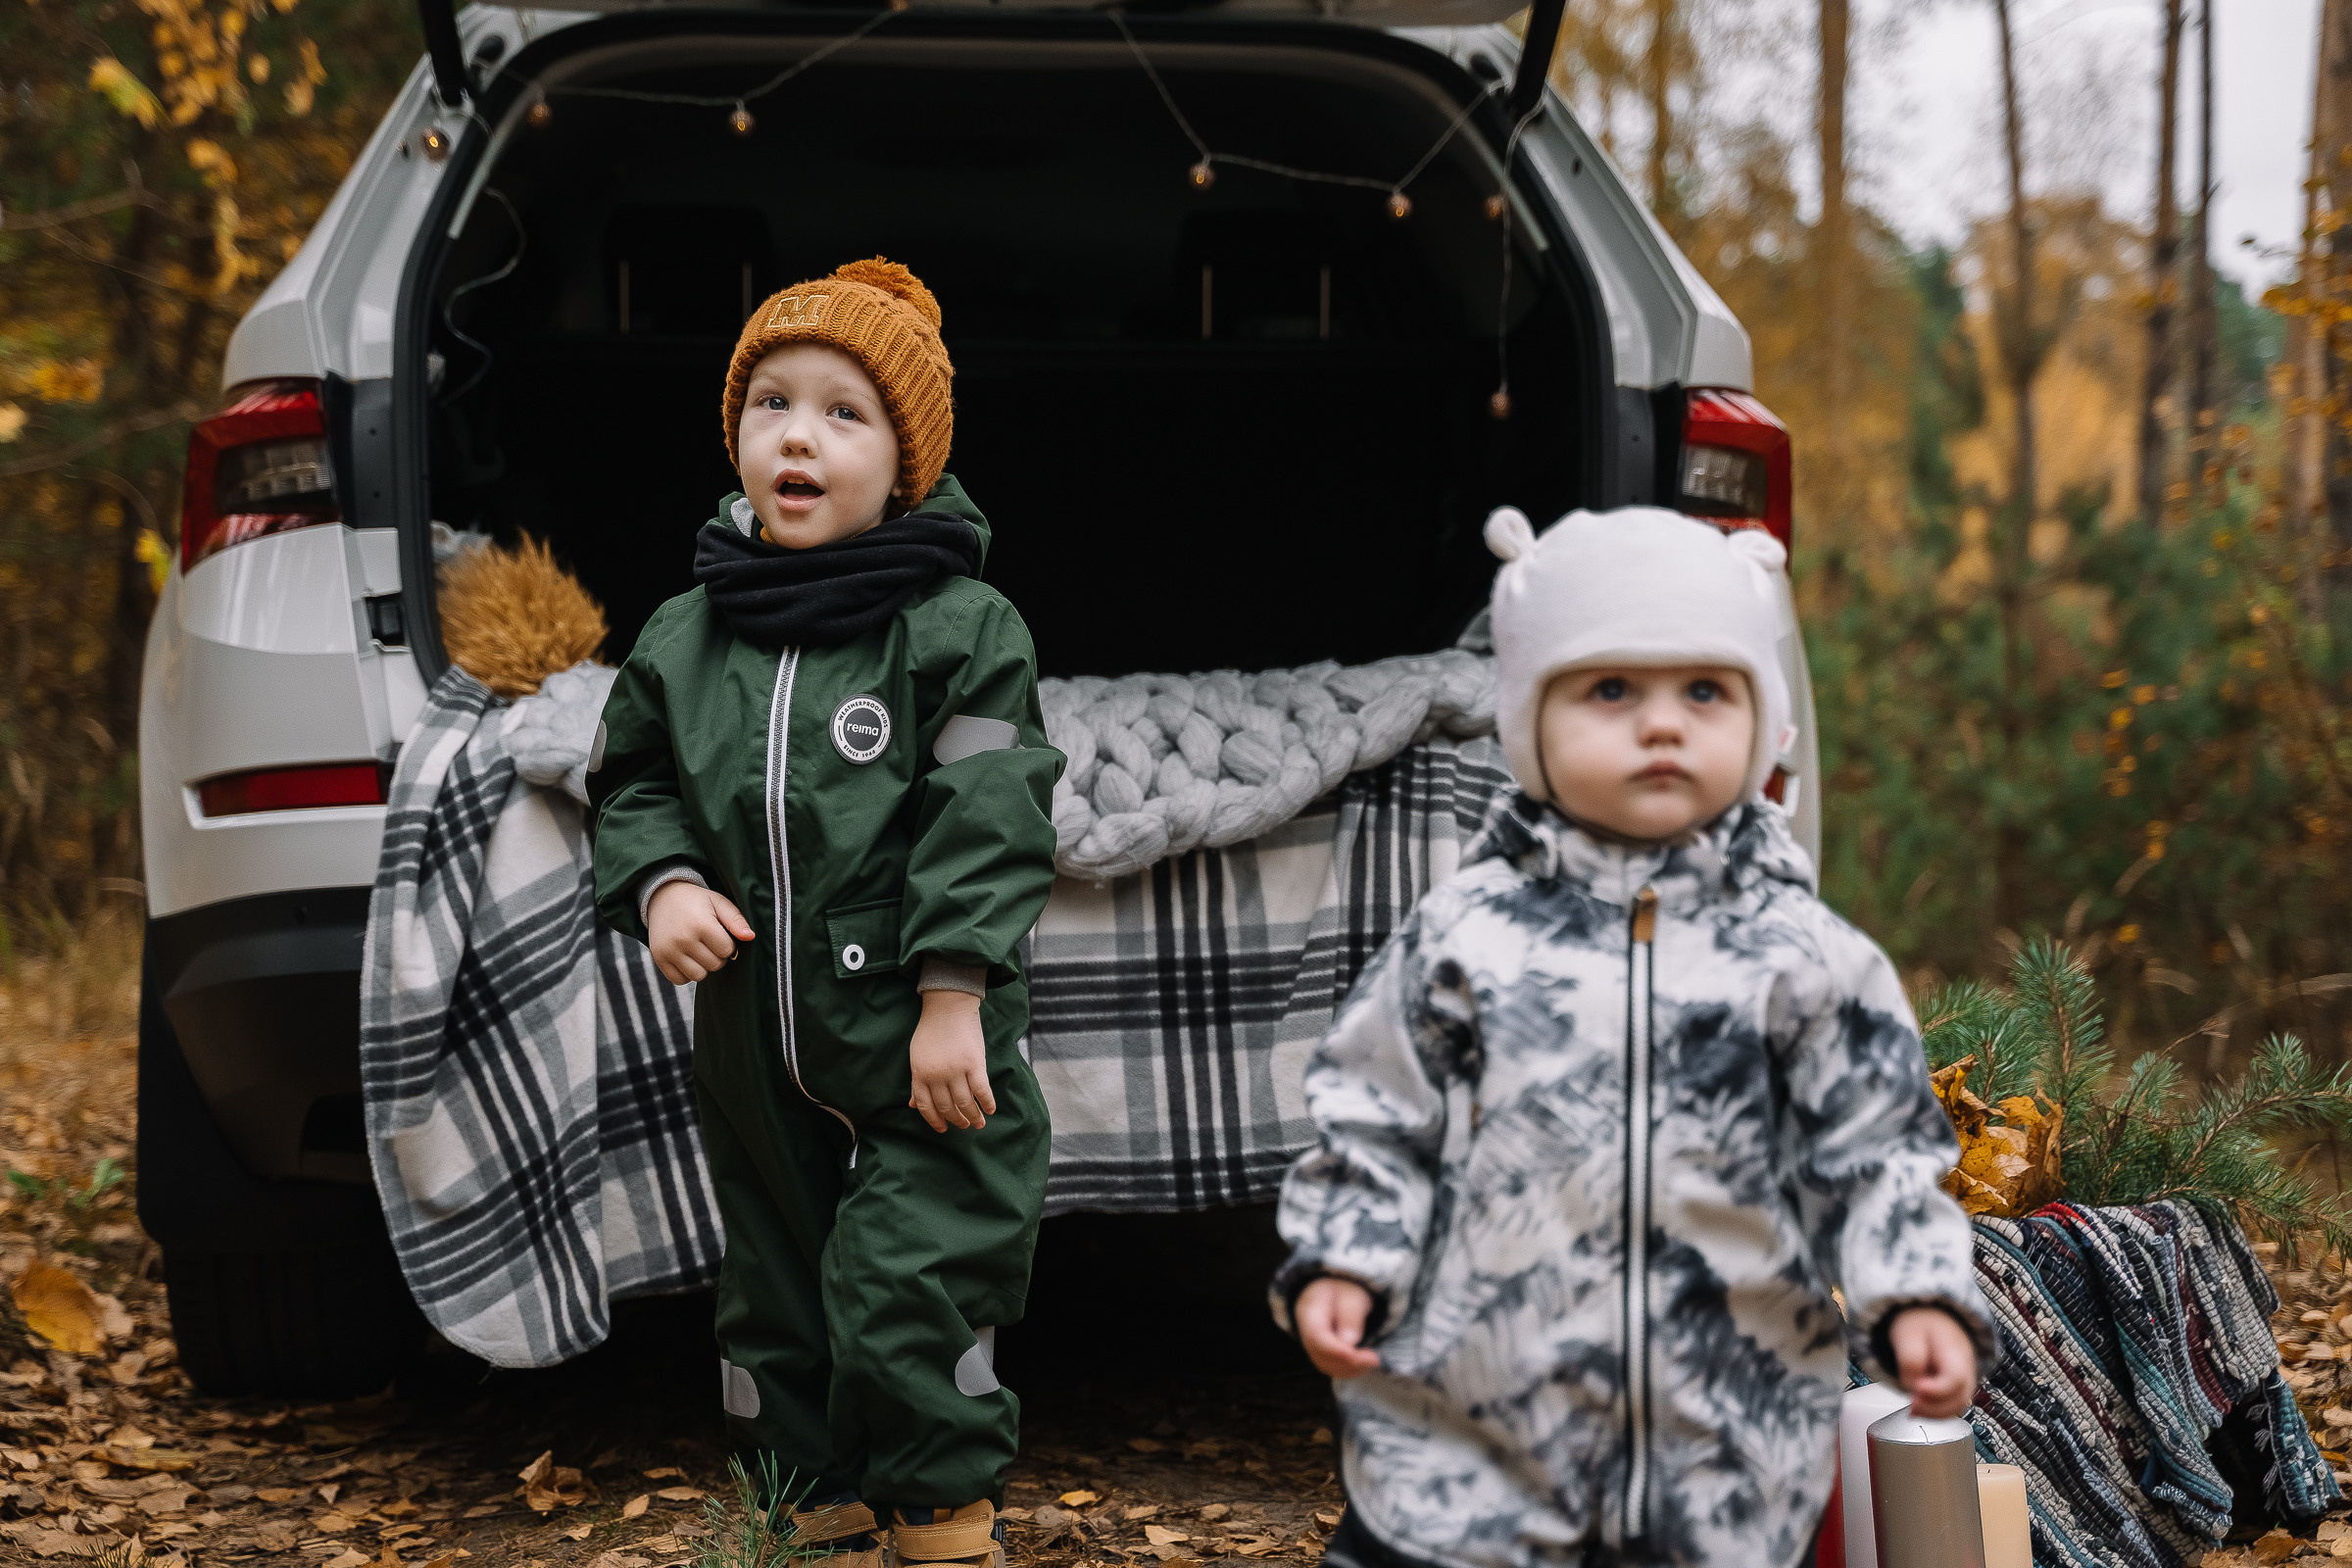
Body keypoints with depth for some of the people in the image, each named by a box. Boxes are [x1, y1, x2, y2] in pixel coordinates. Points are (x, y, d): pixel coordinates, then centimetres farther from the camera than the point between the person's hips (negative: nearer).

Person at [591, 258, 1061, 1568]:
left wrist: (953, 1000, -17)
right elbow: (634, 785, 15)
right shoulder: (684, 640, 5)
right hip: (757, 1055, 5)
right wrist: (662, 886, -6)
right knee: (779, 1304, 15)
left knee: (908, 1309, -7)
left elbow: (989, 823, -12)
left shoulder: (959, 626, -9)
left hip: (923, 1056, -5)